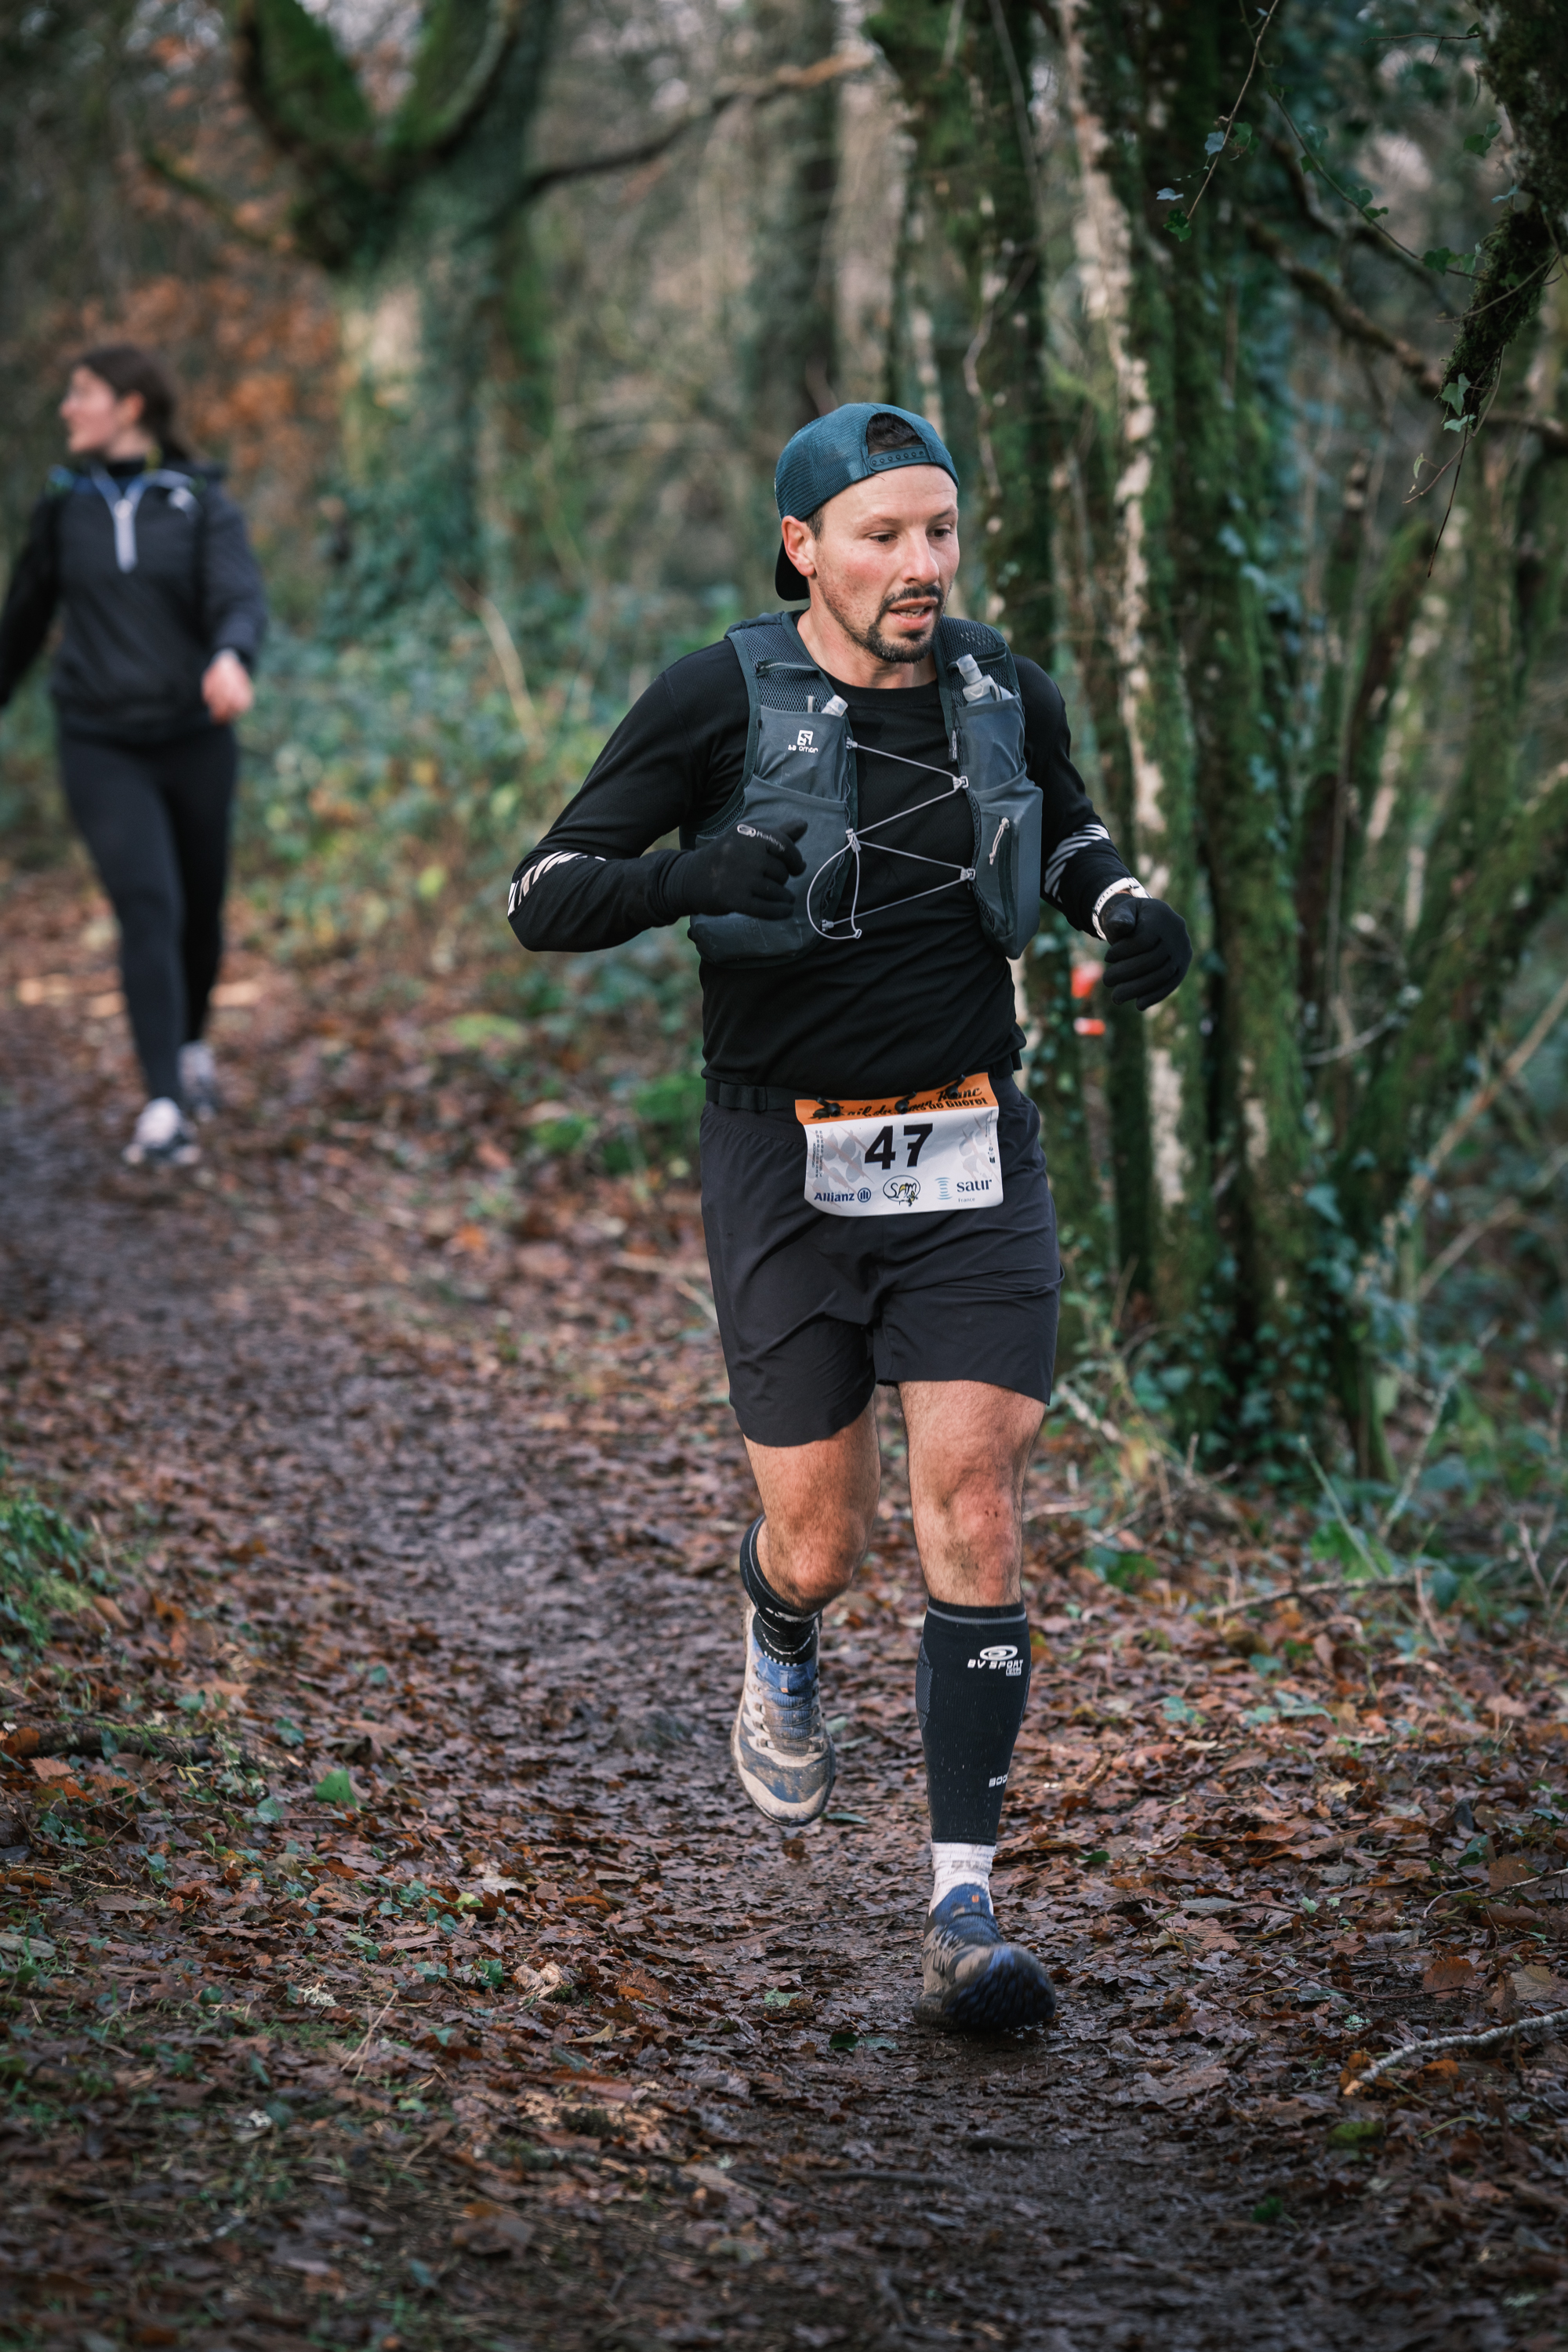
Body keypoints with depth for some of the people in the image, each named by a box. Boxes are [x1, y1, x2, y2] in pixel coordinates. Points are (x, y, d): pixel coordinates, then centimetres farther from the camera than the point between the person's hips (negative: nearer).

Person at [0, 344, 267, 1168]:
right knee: (148, 910, -18)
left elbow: (240, 601, -19)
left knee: (200, 912, 16)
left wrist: (231, 659, -42)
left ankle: (191, 1040, 47)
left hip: (195, 741, 1)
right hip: (102, 748, -1)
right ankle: (164, 1111, -19)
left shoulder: (205, 506, -4)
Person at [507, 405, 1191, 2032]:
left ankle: (965, 1916, -8)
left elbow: (1065, 831, 23)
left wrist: (1130, 910, 0)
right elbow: (542, 899, -10)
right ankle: (779, 1660, 45)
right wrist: (688, 874, -31)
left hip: (969, 1159, 2)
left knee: (975, 1503, -11)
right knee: (819, 1539, 5)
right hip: (788, 1167, -2)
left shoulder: (1005, 692, 1)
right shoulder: (721, 703, -10)